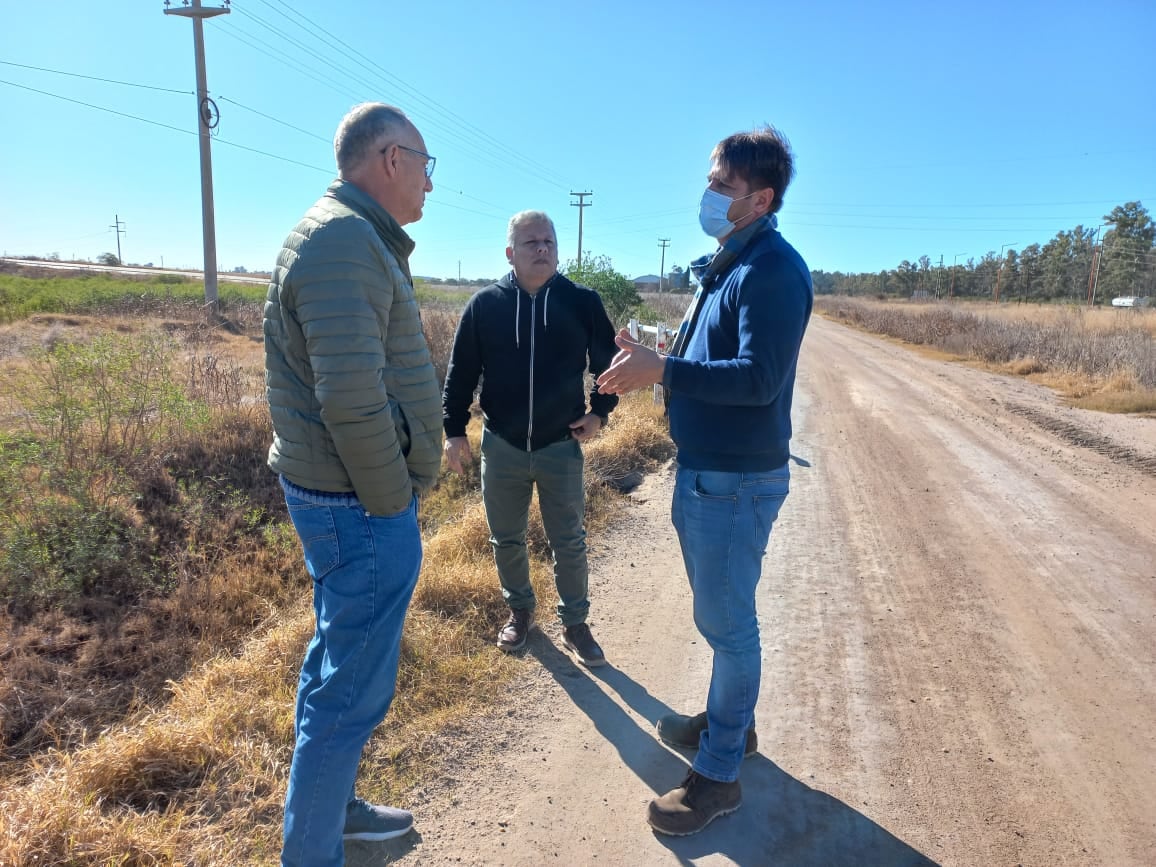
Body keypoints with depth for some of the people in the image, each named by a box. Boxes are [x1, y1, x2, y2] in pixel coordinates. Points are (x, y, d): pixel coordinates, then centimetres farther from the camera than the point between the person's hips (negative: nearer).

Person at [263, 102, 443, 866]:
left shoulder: (355, 238, 14)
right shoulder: (344, 241, -19)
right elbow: (352, 399, -28)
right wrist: (392, 503, -16)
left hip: (346, 497, 11)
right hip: (362, 510, -11)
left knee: (339, 666, 22)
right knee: (354, 690, 3)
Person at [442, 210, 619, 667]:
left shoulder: (582, 301, -4)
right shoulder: (485, 303, -4)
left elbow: (607, 360, 9)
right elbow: (460, 371, 2)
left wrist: (599, 411, 0)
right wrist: (454, 430, 0)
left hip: (562, 446, -1)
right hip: (501, 447, 1)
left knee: (570, 543, 8)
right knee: (506, 540, 15)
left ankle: (575, 624, 26)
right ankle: (520, 610, 38)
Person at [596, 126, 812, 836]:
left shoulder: (773, 270, -17)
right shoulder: (725, 266, 13)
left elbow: (758, 377, -26)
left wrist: (661, 370, -27)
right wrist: (651, 361, 3)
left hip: (736, 481, -9)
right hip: (703, 471, 9)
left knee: (728, 623, 3)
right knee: (720, 615, 22)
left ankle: (719, 774, 19)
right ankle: (728, 720, 42)